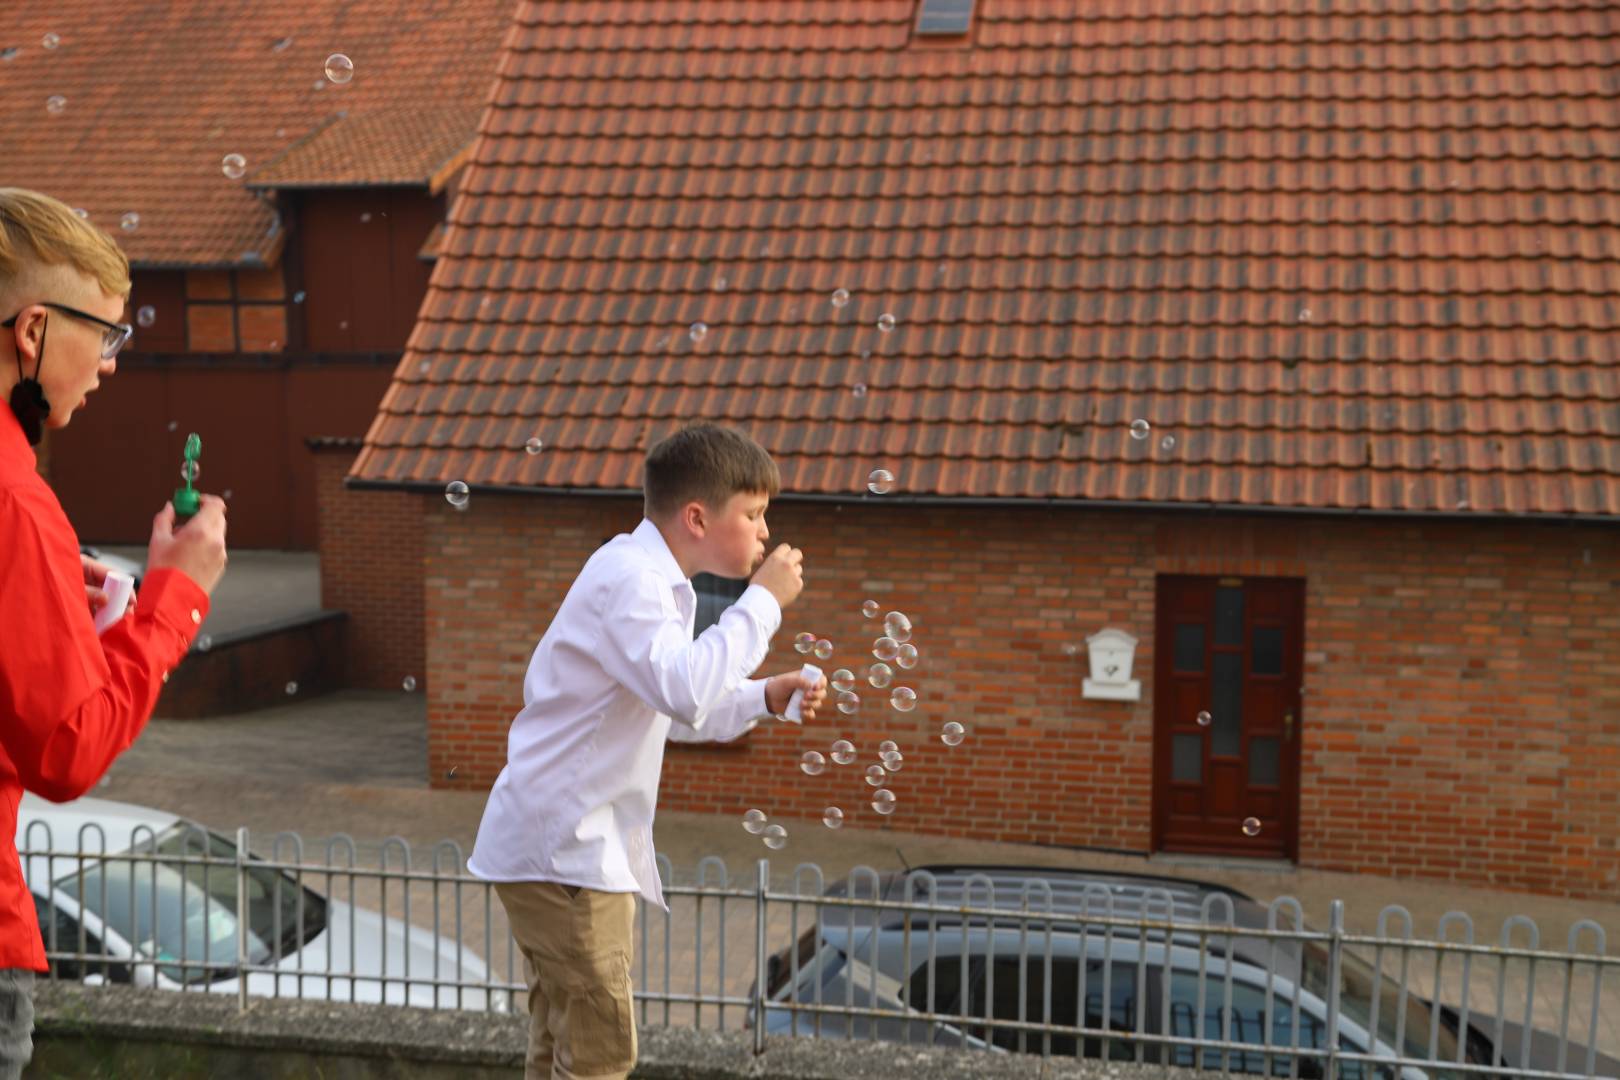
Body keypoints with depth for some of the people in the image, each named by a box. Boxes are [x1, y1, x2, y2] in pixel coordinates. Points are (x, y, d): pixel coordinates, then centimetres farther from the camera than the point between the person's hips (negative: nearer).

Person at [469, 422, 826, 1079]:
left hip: (575, 844, 11)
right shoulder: (629, 576, -18)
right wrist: (762, 601, -23)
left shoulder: (650, 578, 14)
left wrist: (765, 699, 8)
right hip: (562, 848, -11)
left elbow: (667, 707, 22)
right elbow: (684, 690, -33)